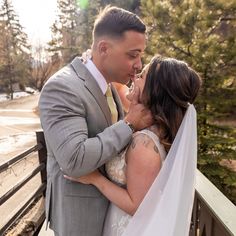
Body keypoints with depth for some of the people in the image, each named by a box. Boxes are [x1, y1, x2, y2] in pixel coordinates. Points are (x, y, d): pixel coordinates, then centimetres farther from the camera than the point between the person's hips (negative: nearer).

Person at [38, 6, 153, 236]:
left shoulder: (107, 84, 2)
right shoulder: (61, 87, -25)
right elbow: (74, 160, -33)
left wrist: (137, 109, -8)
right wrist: (129, 124, -26)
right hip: (79, 211, -7)